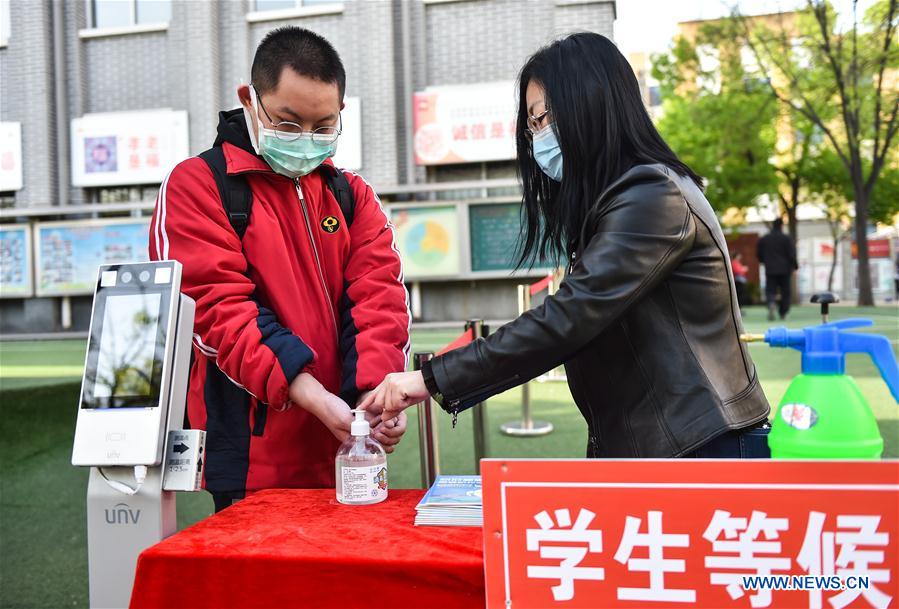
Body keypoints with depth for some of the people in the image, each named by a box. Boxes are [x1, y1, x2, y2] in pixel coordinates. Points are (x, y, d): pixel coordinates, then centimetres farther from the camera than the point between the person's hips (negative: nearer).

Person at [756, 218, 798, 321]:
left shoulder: (763, 239, 5)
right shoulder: (786, 239, -5)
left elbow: (759, 255, 11)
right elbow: (792, 255, -8)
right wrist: (795, 266, 4)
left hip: (770, 270, 2)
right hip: (784, 270, -2)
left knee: (770, 290, 1)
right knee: (785, 291, 9)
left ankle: (771, 303, -30)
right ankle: (783, 313, 11)